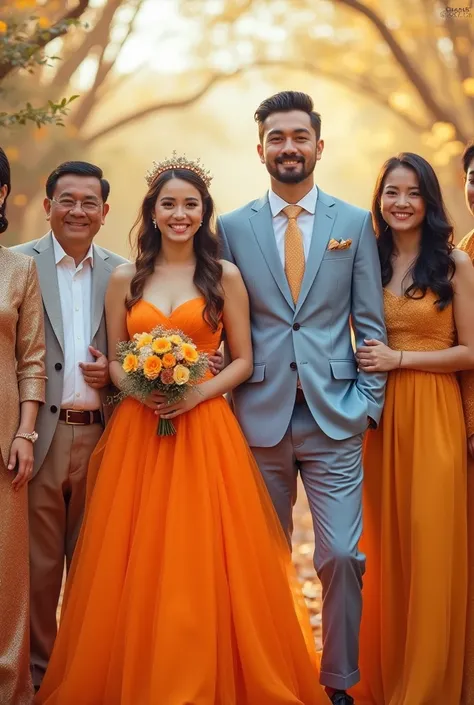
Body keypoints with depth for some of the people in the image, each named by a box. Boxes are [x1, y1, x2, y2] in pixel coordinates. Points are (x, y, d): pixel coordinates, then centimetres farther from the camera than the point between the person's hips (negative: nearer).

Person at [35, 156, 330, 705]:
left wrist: (197, 392, -12)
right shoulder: (124, 279, 9)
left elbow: (243, 360, 5)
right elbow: (114, 360, 11)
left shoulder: (225, 277, 4)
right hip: (137, 430, 2)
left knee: (203, 559, -3)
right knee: (137, 564, 1)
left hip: (205, 430, -1)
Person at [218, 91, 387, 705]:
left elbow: (370, 323, 6)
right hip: (260, 418, 1)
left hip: (335, 420, 0)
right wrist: (224, 392, 1)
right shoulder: (232, 227, 7)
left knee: (341, 555, -3)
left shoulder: (355, 224, 6)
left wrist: (369, 402, -1)